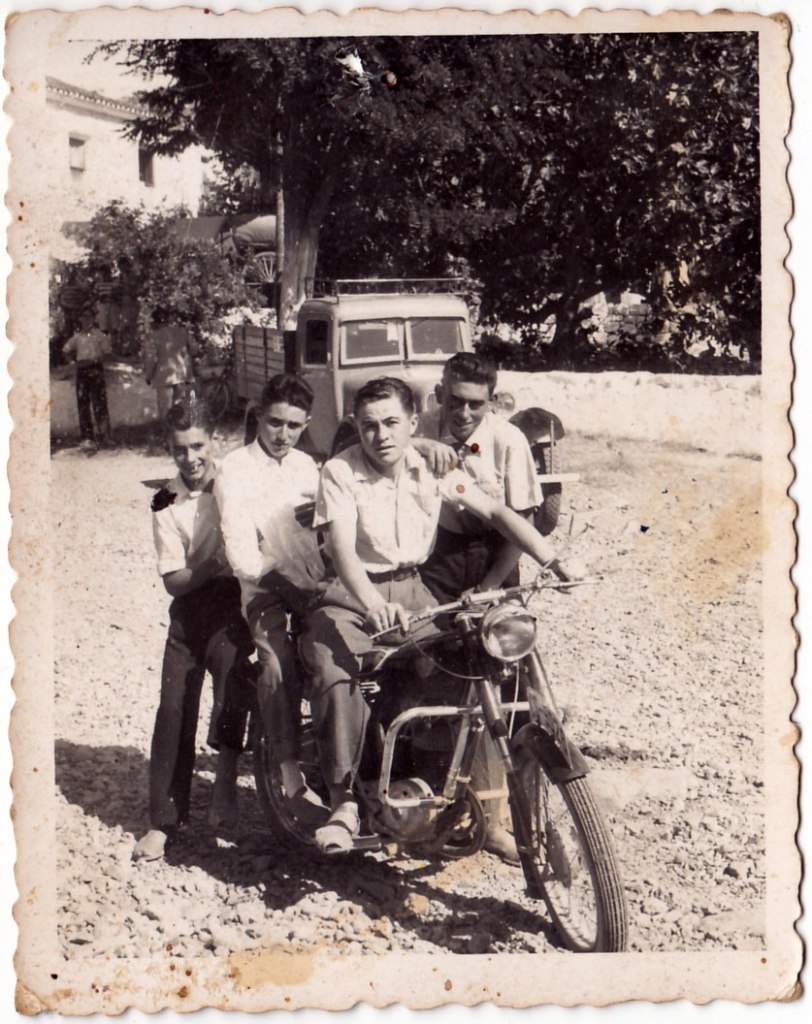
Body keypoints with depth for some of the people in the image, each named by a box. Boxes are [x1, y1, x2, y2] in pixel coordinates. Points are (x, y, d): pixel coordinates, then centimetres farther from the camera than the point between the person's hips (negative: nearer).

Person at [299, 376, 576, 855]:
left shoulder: (434, 467, 2)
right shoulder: (341, 472, -9)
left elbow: (495, 512, 4)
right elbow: (342, 547, -21)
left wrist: (552, 558, -12)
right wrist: (373, 604, -39)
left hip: (414, 588, 4)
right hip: (351, 593, -4)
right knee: (335, 673, -30)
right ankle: (345, 802, -24)